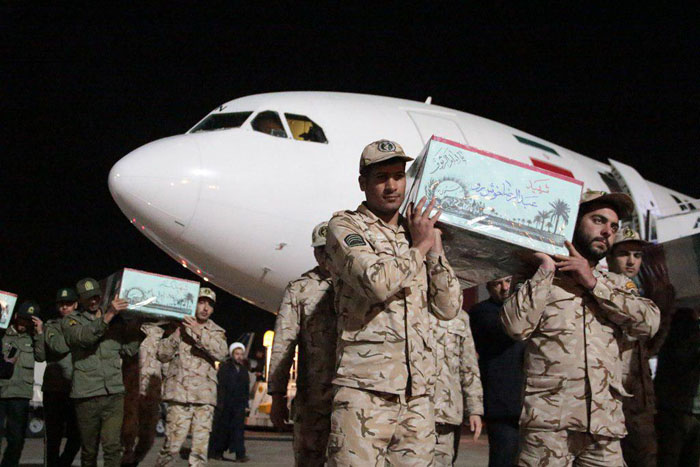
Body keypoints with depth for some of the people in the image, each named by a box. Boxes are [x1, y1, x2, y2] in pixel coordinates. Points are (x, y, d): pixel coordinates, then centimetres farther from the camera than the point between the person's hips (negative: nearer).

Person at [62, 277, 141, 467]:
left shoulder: (116, 319, 14)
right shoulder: (70, 321, 7)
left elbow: (130, 349, 8)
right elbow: (83, 337, -16)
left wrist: (132, 322, 1)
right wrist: (108, 315, -27)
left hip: (114, 394, 1)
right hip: (86, 395, -1)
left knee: (113, 446, -8)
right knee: (89, 449, 8)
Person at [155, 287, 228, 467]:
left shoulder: (216, 332, 14)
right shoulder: (180, 327, 11)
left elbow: (221, 353, -7)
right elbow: (162, 355, 3)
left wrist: (199, 332, -17)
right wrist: (178, 332, -10)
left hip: (205, 398, 2)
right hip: (179, 394, -2)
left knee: (200, 449, -1)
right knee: (172, 446, -7)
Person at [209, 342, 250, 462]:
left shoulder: (244, 370, 14)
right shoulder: (225, 367, -2)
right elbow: (220, 386, -8)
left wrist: (246, 405, 12)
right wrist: (220, 403, -14)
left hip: (239, 405, 4)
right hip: (225, 404, -4)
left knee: (239, 428, -5)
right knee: (222, 428, 4)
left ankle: (240, 454, -9)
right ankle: (214, 452, 18)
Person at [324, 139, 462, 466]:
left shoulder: (416, 234, 19)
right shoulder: (345, 227, 2)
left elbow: (449, 308, 15)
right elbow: (377, 283, -18)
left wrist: (435, 248, 6)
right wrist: (419, 247, -2)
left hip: (418, 394, 6)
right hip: (364, 389, -5)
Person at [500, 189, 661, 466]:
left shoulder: (616, 284, 19)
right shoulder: (539, 278, 8)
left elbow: (649, 323, 1)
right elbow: (516, 326, -8)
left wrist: (594, 282, -2)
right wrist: (546, 270, -4)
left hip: (606, 423, 4)